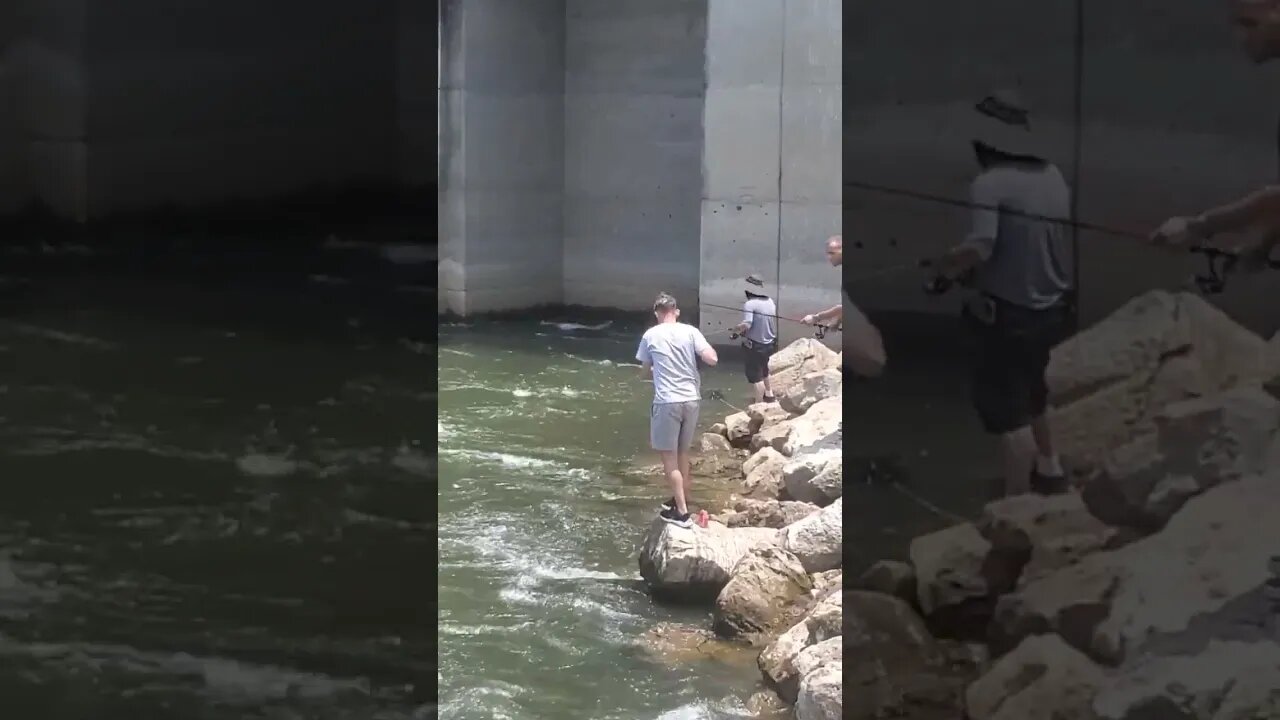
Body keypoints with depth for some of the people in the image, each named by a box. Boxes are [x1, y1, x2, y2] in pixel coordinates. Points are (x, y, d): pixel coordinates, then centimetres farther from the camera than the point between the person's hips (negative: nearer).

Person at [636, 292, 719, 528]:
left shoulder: (650, 335, -2)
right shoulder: (691, 332, 0)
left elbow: (645, 371, 9)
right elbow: (712, 359, -7)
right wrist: (706, 349, 15)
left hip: (667, 402, -4)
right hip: (691, 400, 4)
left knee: (669, 457, 2)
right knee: (682, 453, 21)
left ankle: (681, 512, -1)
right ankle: (681, 499, 33)